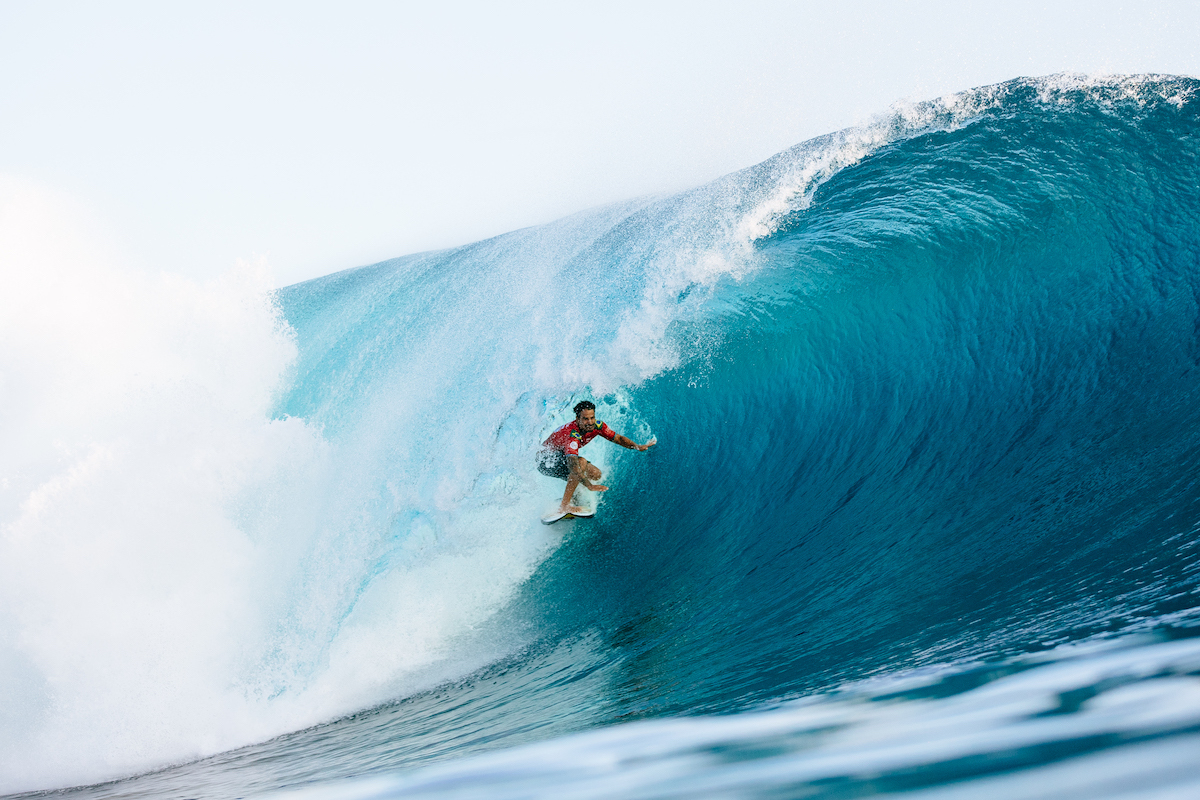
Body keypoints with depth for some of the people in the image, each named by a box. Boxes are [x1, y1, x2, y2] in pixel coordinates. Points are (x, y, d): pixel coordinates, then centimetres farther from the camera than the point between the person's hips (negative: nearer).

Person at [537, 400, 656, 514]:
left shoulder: (597, 426, -13)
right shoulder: (572, 435, -37)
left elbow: (618, 438, -2)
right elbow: (573, 464, -48)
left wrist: (638, 446, -18)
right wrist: (589, 486, -57)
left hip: (560, 457, 8)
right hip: (546, 461, -8)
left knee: (595, 474, -2)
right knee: (581, 462, -33)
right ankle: (564, 506, -27)